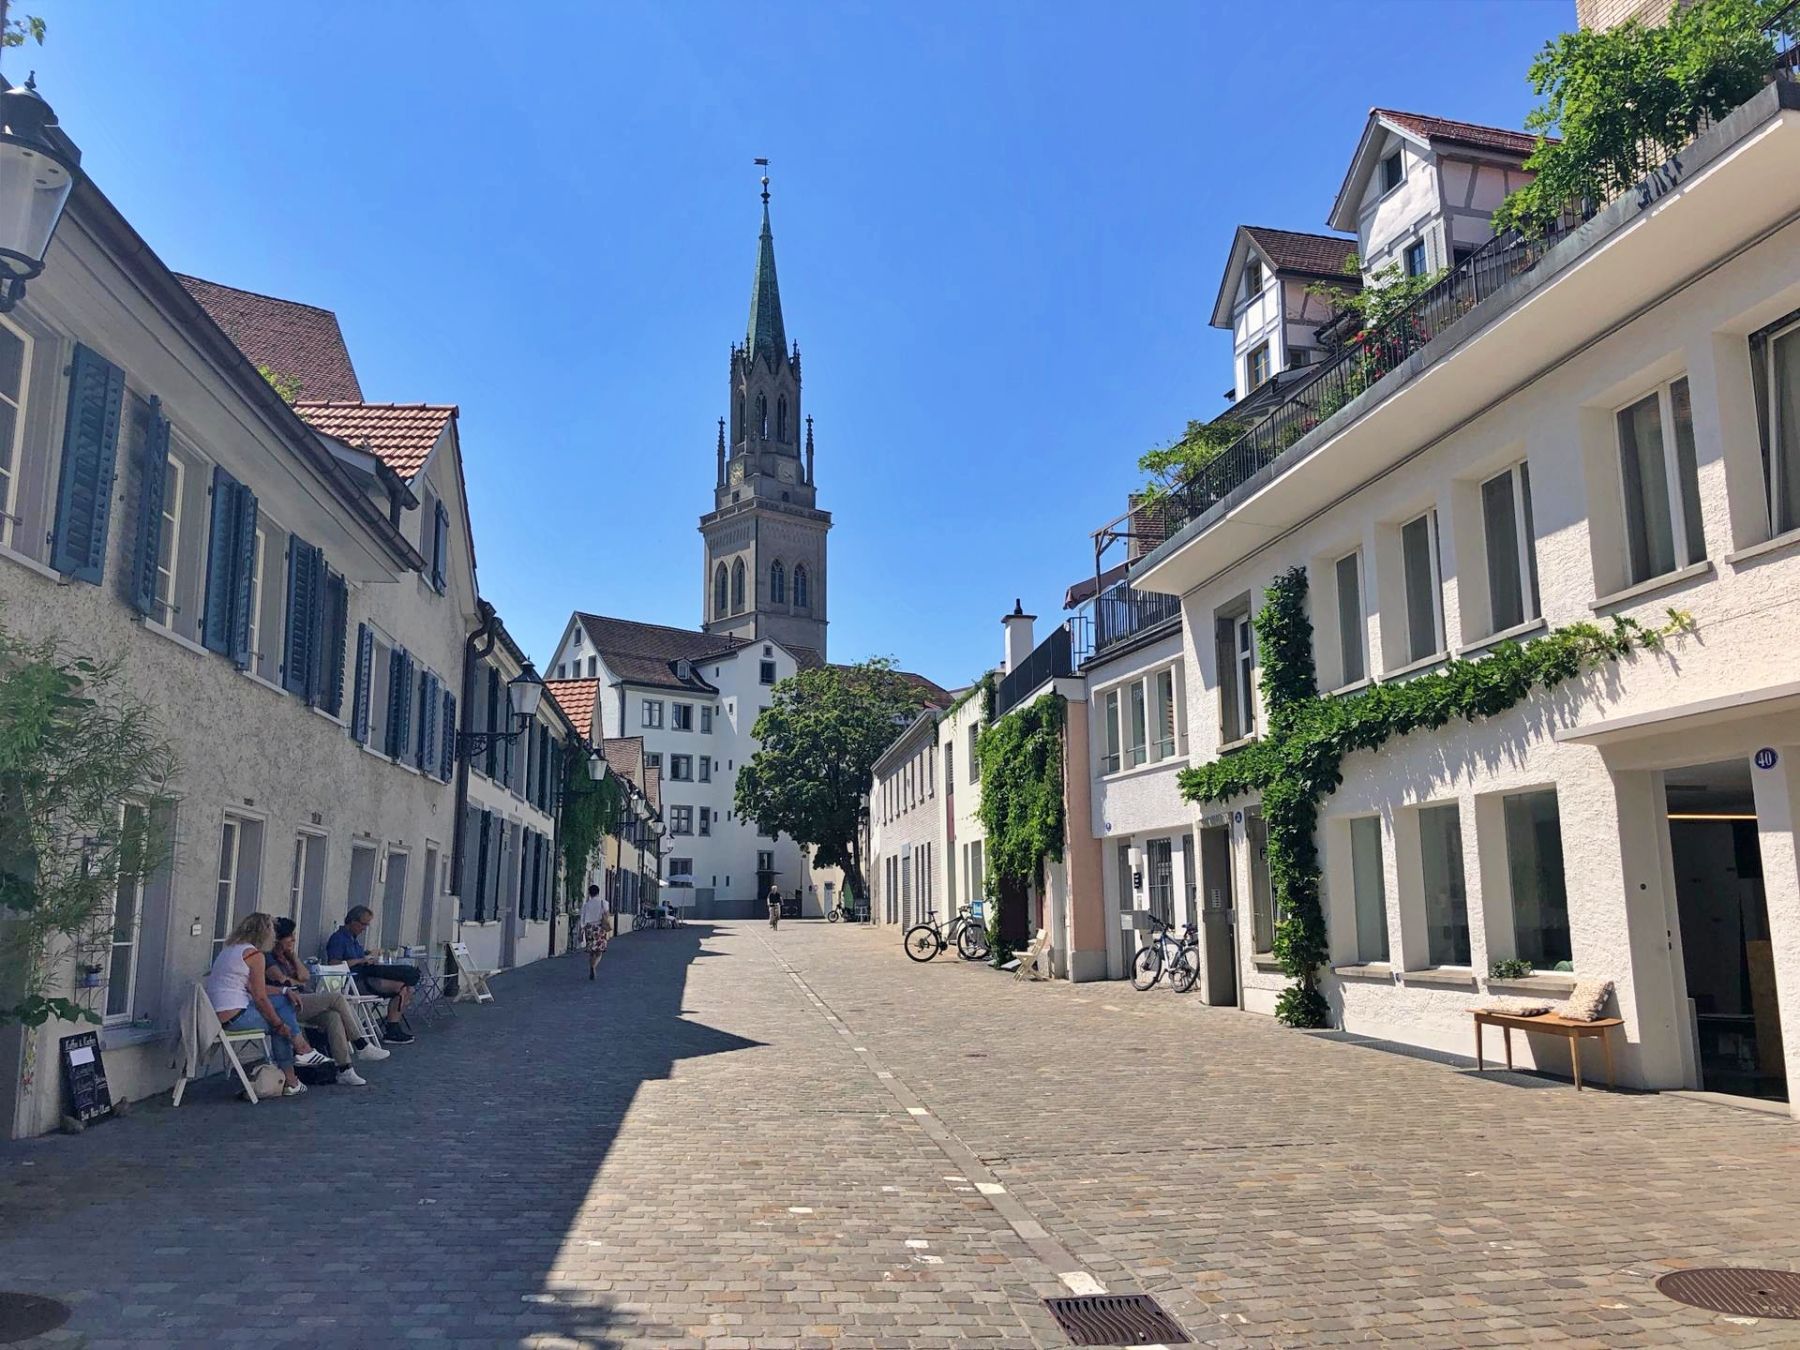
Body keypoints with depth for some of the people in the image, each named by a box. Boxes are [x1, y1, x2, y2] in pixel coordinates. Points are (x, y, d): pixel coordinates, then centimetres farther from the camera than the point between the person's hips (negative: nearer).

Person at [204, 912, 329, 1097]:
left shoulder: (229, 949, 16)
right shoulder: (255, 954, -12)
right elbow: (260, 998, -12)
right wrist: (279, 1024, -2)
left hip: (216, 1014, 9)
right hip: (234, 1017, -9)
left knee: (283, 1002, 14)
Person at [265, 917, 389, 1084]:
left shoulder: (287, 956, 24)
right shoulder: (268, 957, -1)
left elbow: (305, 977, 14)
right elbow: (281, 979, -11)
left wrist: (293, 955, 10)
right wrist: (298, 983, 8)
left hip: (301, 1001, 8)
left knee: (334, 1016, -23)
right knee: (337, 999, -22)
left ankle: (344, 1070, -31)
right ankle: (362, 1046, -15)